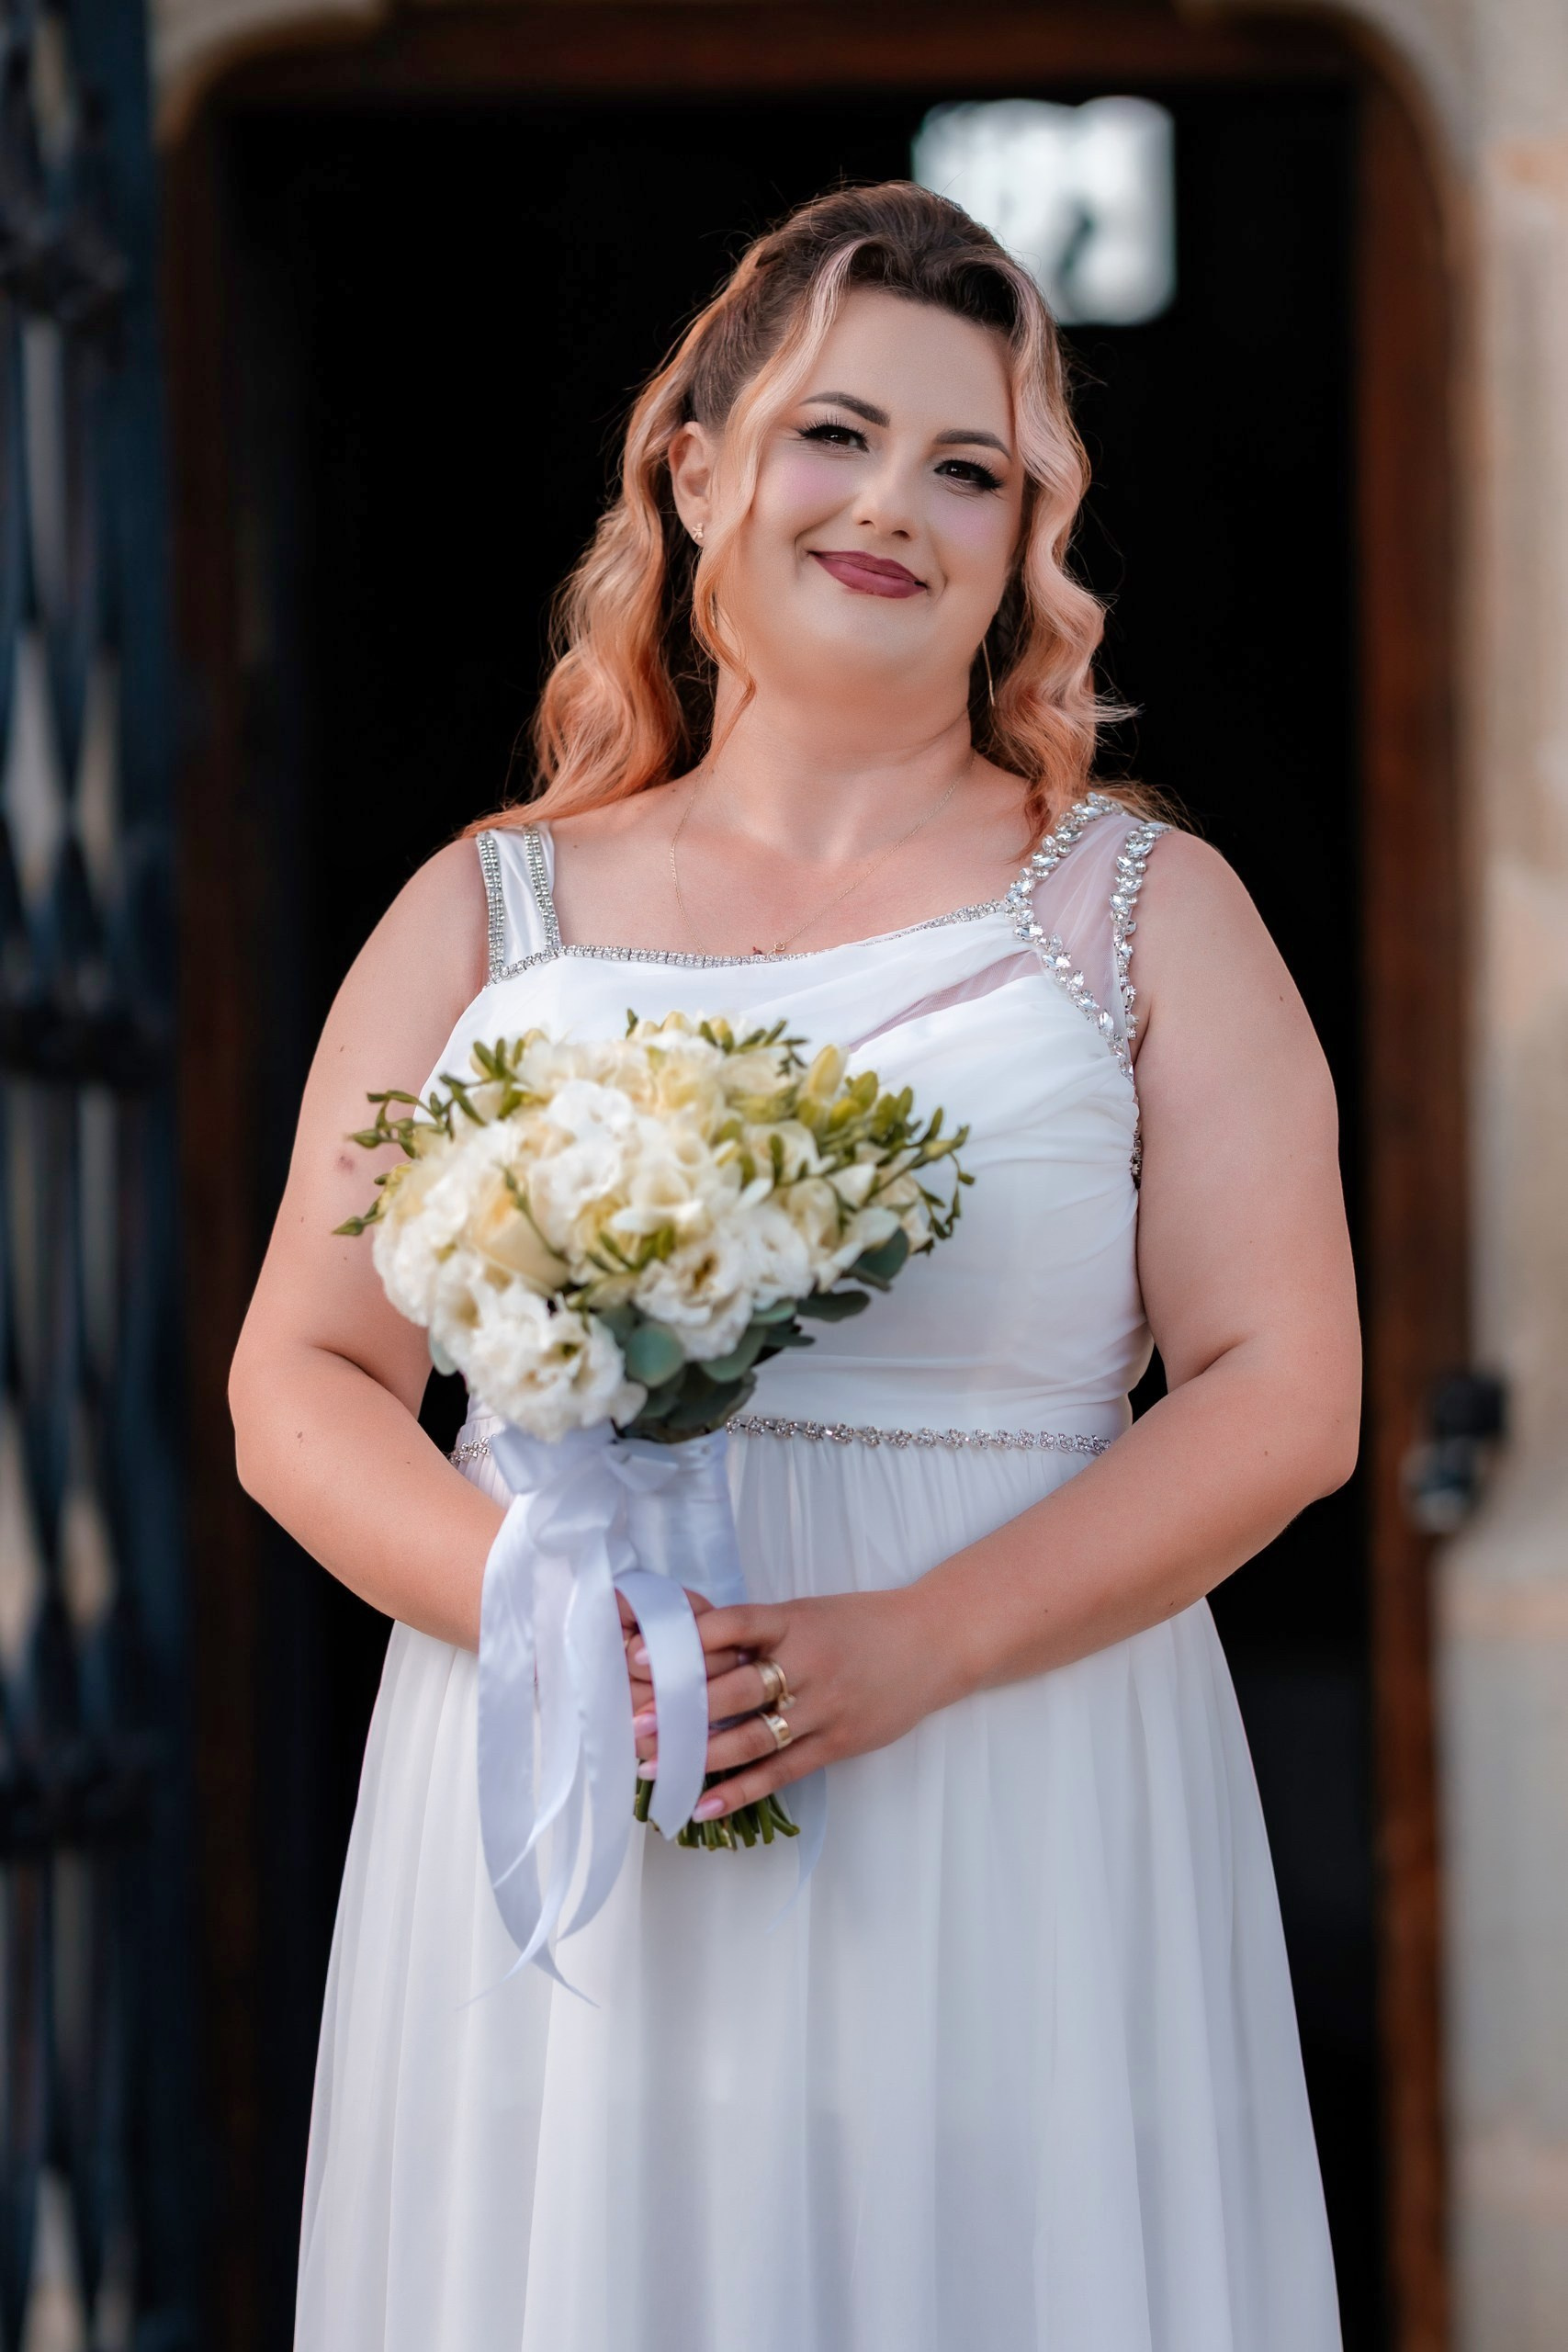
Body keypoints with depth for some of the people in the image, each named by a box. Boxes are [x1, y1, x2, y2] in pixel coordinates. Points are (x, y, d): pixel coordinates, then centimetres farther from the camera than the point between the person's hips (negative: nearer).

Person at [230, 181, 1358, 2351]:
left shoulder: (1142, 914, 7)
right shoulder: (495, 915, 11)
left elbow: (1284, 1396, -1)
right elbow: (300, 1390, 7)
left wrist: (915, 1644, -15)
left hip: (1014, 1829, -1)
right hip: (555, 1829, 1)